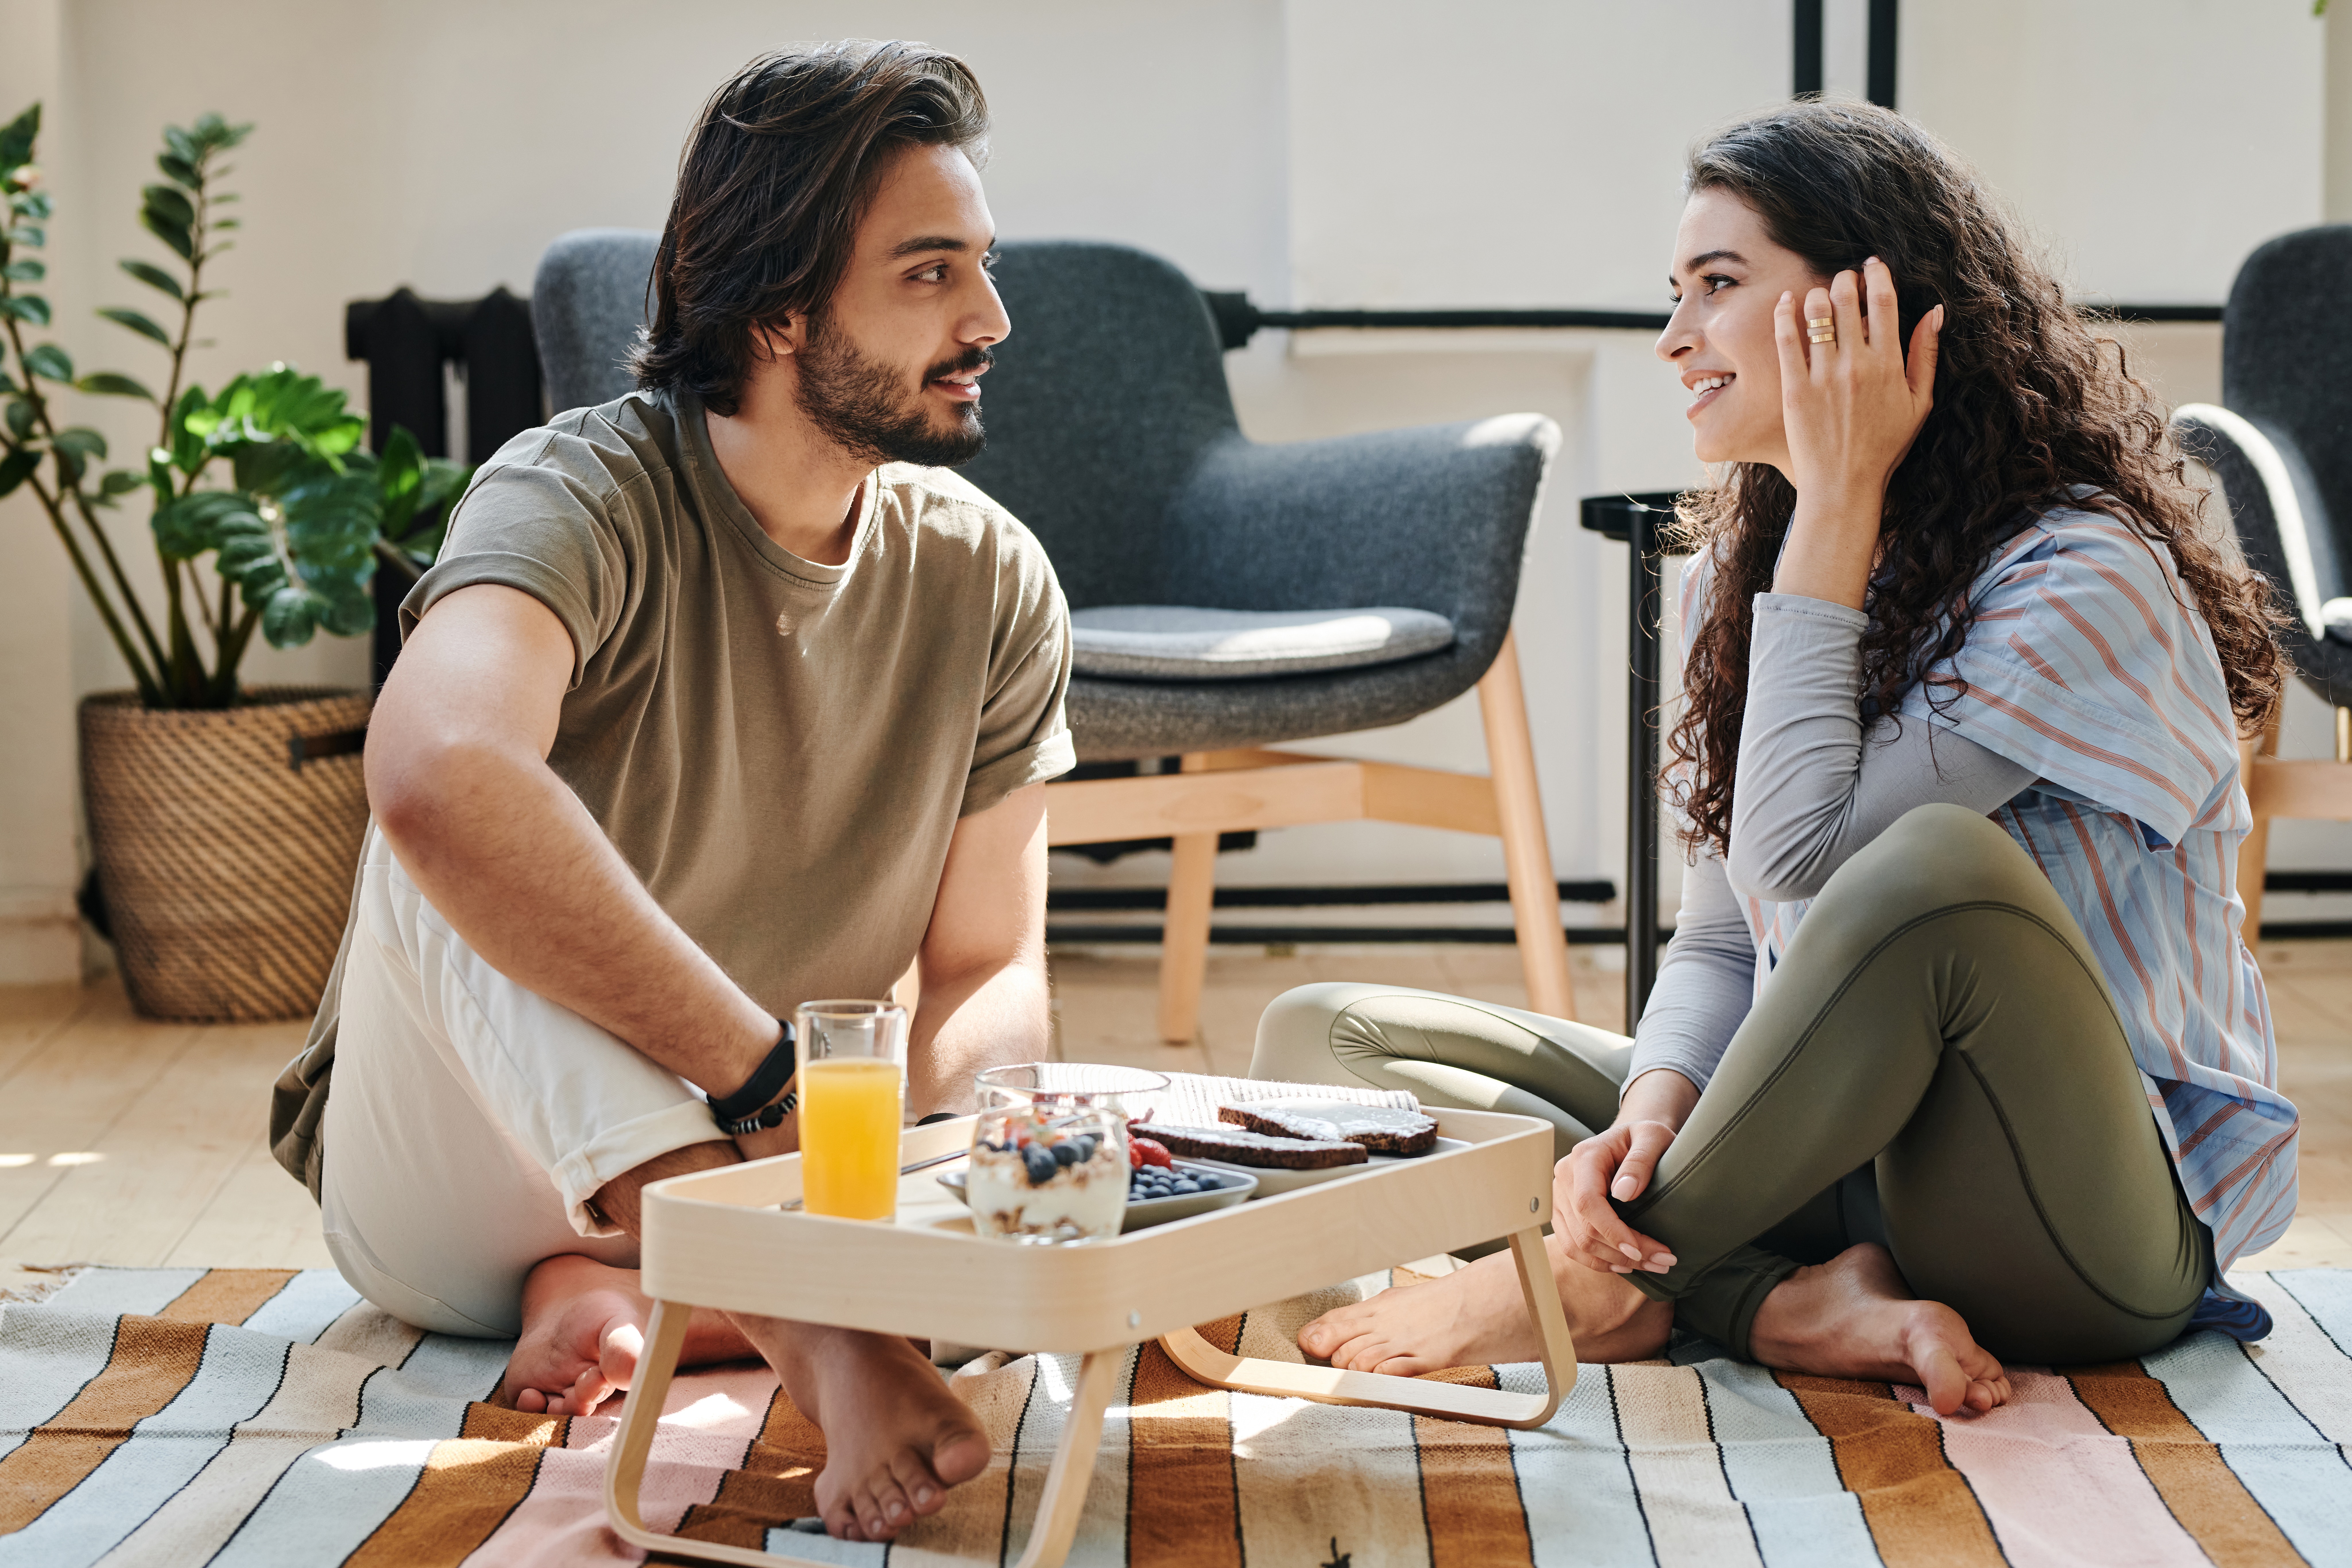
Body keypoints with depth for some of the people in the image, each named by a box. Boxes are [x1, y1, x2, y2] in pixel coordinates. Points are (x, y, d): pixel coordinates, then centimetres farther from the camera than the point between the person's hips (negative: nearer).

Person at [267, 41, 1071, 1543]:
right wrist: (772, 1082, -44)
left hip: (754, 1170, 4)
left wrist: (885, 1109, -28)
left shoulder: (990, 582, -6)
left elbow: (991, 970, -4)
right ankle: (809, 1326, -46)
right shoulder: (587, 497, -23)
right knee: (456, 842, -35)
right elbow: (437, 773, -46)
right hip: (443, 1184, -4)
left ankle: (610, 1281, -18)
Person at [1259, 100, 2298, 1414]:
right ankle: (1796, 1304, -21)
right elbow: (1723, 937, 5)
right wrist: (1653, 1109, -18)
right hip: (1849, 1162, 7)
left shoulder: (2080, 583, -15)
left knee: (1938, 862, -39)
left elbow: (1796, 877, -24)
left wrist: (1839, 506, -18)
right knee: (1324, 1038, -3)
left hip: (2107, 1226, -7)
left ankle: (1601, 1283, -18)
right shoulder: (1747, 566, 9)